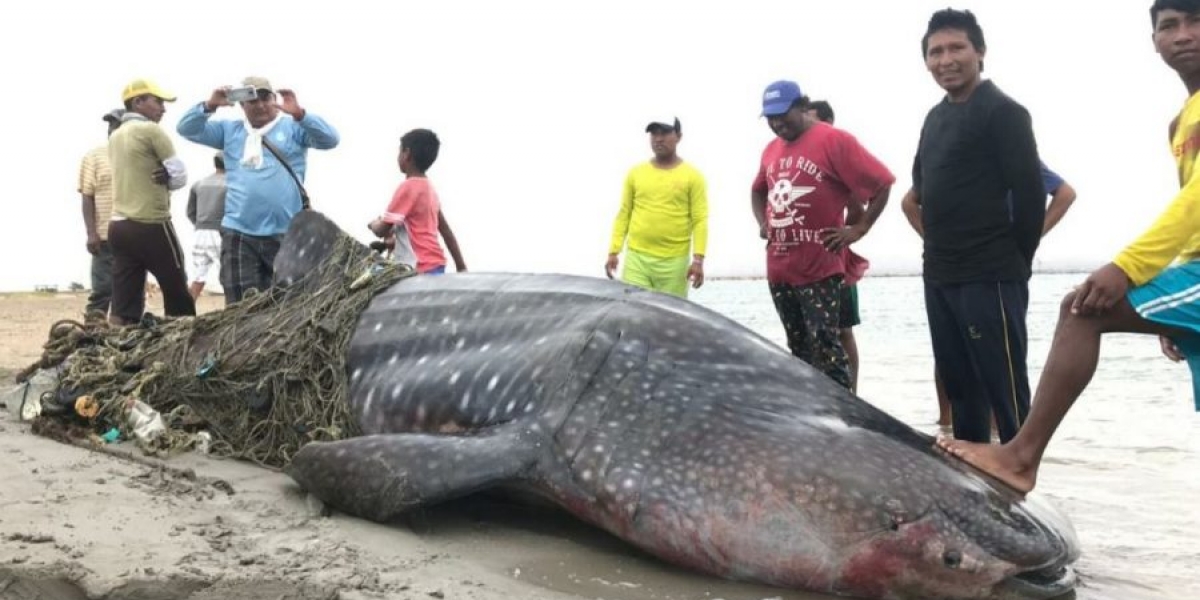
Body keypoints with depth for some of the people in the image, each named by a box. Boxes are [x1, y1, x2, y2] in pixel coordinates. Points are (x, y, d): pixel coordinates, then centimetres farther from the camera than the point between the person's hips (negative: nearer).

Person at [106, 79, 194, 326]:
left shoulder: (116, 137, 15)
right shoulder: (151, 130, -8)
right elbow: (180, 176, -6)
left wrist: (155, 181, 5)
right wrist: (164, 179, 8)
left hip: (119, 226, 7)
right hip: (151, 226, -7)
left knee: (123, 308, 1)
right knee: (178, 296, 6)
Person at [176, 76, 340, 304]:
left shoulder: (293, 127, 5)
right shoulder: (229, 130, 15)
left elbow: (329, 139, -10)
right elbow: (186, 129, 10)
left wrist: (299, 114, -24)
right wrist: (209, 106, -7)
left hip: (285, 233, -2)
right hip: (238, 233, 2)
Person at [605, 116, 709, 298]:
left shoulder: (692, 176, 1)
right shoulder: (635, 173, 9)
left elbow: (700, 221, -4)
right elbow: (623, 215, 10)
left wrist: (698, 259, -13)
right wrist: (613, 252, 3)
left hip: (674, 262, -2)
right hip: (636, 258, 2)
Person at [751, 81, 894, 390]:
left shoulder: (833, 140, -8)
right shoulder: (771, 150, 13)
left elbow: (882, 183, -8)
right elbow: (758, 191, 31)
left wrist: (858, 229, -11)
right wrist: (763, 223, 14)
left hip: (819, 268, -7)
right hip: (779, 268, 7)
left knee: (824, 346, -10)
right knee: (799, 348, 13)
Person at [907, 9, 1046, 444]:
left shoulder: (1003, 112, -8)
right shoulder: (935, 117, 15)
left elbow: (1029, 193, -13)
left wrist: (1015, 263, -7)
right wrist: (937, 248, 15)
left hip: (990, 278, -8)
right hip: (938, 276, 8)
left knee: (1005, 390, -4)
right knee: (959, 387, 14)